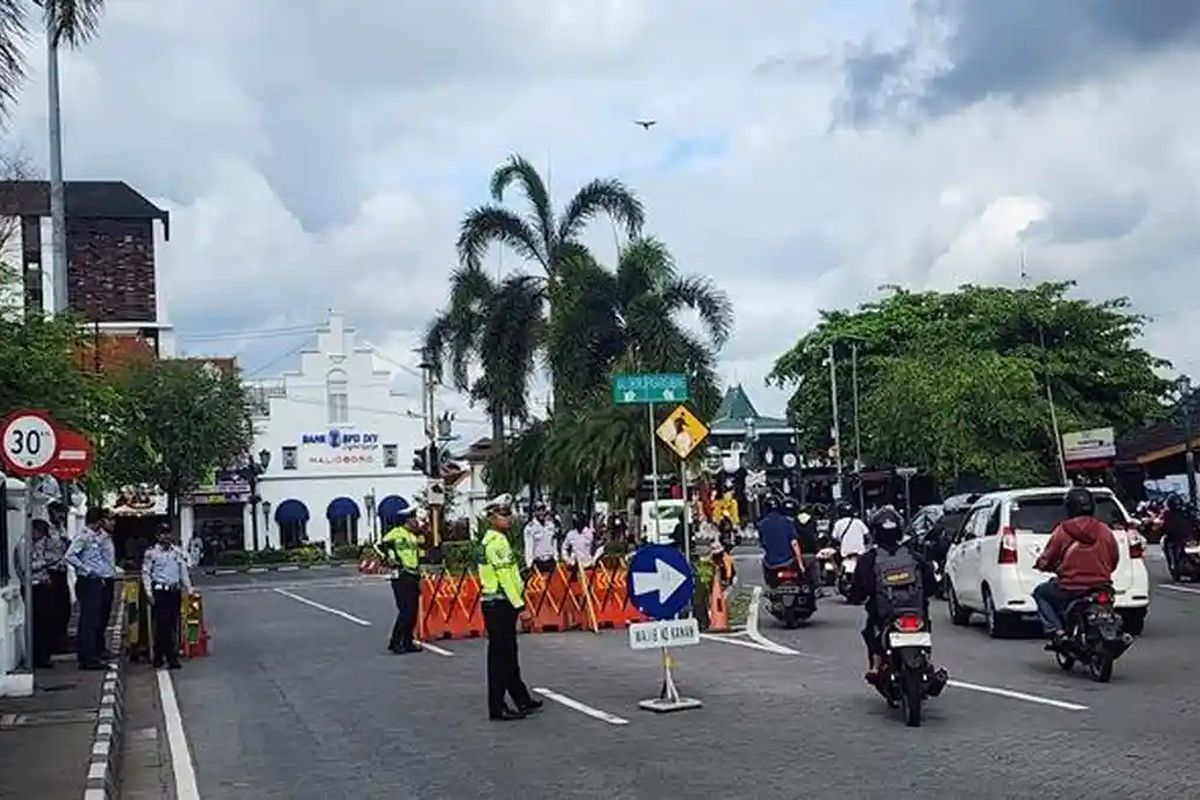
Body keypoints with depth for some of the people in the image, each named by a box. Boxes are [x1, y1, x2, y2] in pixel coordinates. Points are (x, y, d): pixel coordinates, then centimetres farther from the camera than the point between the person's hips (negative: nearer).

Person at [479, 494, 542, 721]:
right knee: (500, 656, -5)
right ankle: (497, 708, -1)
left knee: (509, 654, 17)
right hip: (499, 604, -10)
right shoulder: (496, 542, -16)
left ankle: (522, 699, 27)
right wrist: (519, 604, -19)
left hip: (501, 604, 10)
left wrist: (517, 602, 18)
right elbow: (505, 578, -21)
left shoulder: (496, 540, 16)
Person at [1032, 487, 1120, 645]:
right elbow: (1114, 560, 13)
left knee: (1041, 593, 21)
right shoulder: (1105, 531, 2)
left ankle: (1055, 631, 3)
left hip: (1070, 590, -4)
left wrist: (1040, 564, 21)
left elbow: (1046, 561, -3)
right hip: (1102, 588, 4)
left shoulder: (1062, 531, -9)